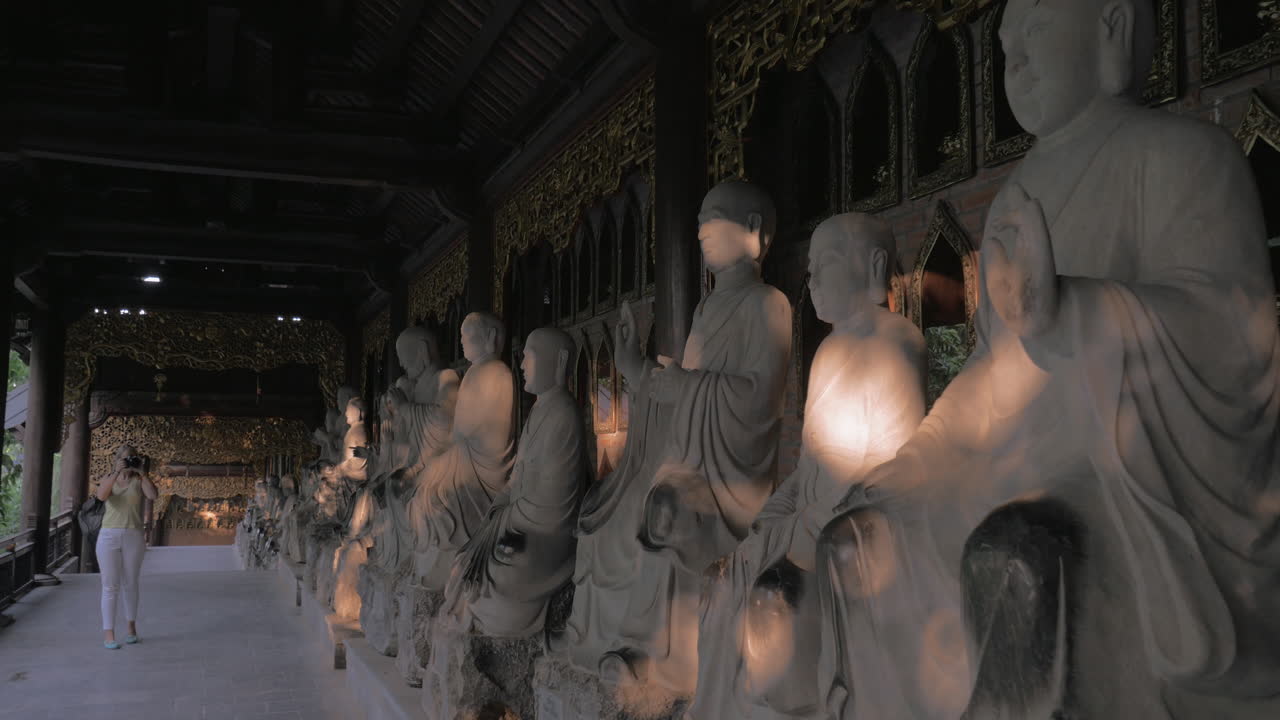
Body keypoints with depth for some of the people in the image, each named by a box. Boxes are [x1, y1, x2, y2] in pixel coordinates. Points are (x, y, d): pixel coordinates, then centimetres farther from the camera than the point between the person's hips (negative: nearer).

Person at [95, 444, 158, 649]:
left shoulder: (139, 480, 4)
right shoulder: (108, 478, 7)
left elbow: (153, 495, -15)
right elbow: (101, 495, -15)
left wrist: (142, 473, -15)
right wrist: (116, 473, -22)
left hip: (133, 537, 0)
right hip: (109, 536, 0)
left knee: (130, 584, 11)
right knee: (110, 586, -2)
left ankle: (131, 626, 27)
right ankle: (108, 634, -2)